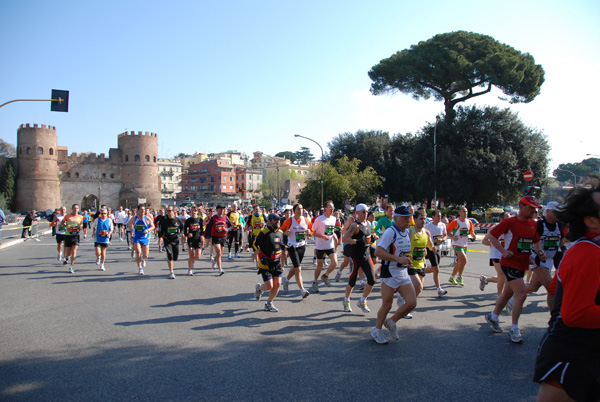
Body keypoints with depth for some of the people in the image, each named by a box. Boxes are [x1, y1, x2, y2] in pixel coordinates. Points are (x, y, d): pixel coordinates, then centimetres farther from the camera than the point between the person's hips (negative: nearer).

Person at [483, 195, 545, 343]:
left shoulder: (533, 224, 8)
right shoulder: (510, 222, -12)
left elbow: (536, 241, 23)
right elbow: (490, 235, -9)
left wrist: (539, 251, 3)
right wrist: (503, 251, -15)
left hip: (523, 264, 7)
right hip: (510, 263, -7)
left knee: (508, 293, 17)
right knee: (521, 294, -14)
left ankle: (493, 317, 39)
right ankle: (514, 329, -1)